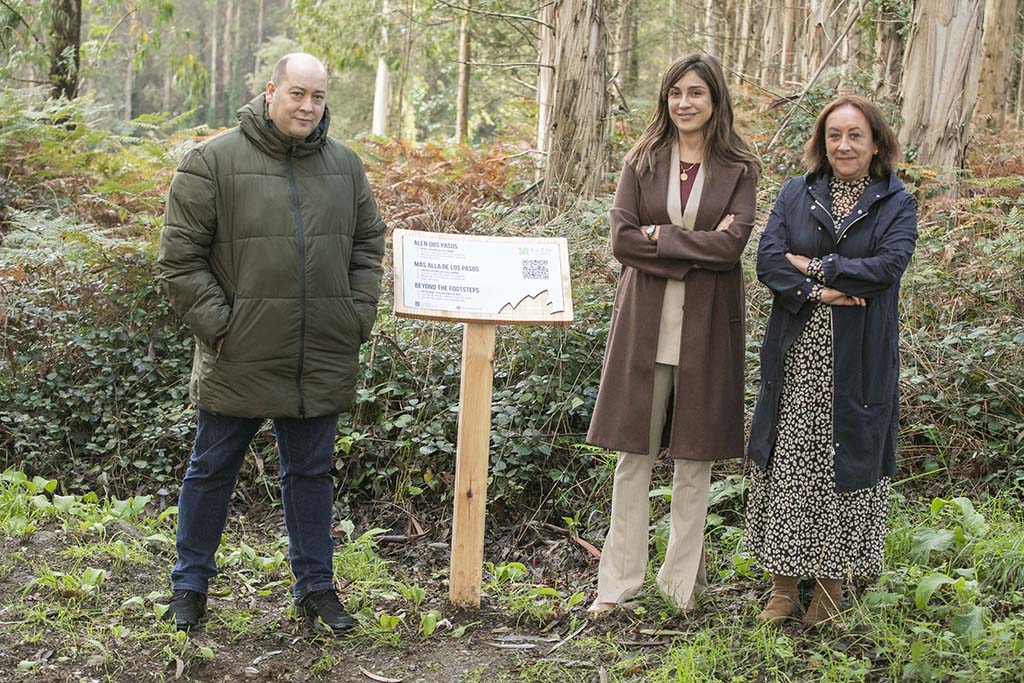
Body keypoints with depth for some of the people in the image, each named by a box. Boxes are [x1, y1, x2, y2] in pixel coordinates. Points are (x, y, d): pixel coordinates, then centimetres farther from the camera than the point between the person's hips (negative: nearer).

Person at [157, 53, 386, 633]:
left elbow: (368, 245, 16)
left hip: (322, 362, 3)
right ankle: (191, 584, 26)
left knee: (312, 474, 14)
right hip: (240, 359, -3)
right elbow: (180, 257, -6)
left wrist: (359, 318, 5)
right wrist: (217, 324, -11)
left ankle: (316, 586, 26)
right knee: (212, 471, 10)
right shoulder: (214, 161, -6)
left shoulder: (345, 165, 8)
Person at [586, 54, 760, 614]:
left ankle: (682, 584, 18)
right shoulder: (642, 162, 7)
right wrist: (695, 249, -12)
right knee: (633, 453, 4)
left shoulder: (739, 168, 3)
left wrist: (657, 236, -11)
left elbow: (732, 243, -10)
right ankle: (618, 583, 12)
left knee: (694, 458, 6)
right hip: (646, 320, 1)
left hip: (706, 324, -1)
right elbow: (621, 239, -4)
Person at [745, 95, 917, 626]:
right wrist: (818, 292, -18)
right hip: (796, 356, 2)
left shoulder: (896, 204, 3)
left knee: (845, 466, 4)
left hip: (858, 363, -2)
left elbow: (889, 265, -13)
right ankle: (783, 583, 16)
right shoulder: (796, 195, 8)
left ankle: (830, 586, 18)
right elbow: (768, 259, -4)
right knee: (786, 465, 4)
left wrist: (814, 266, -11)